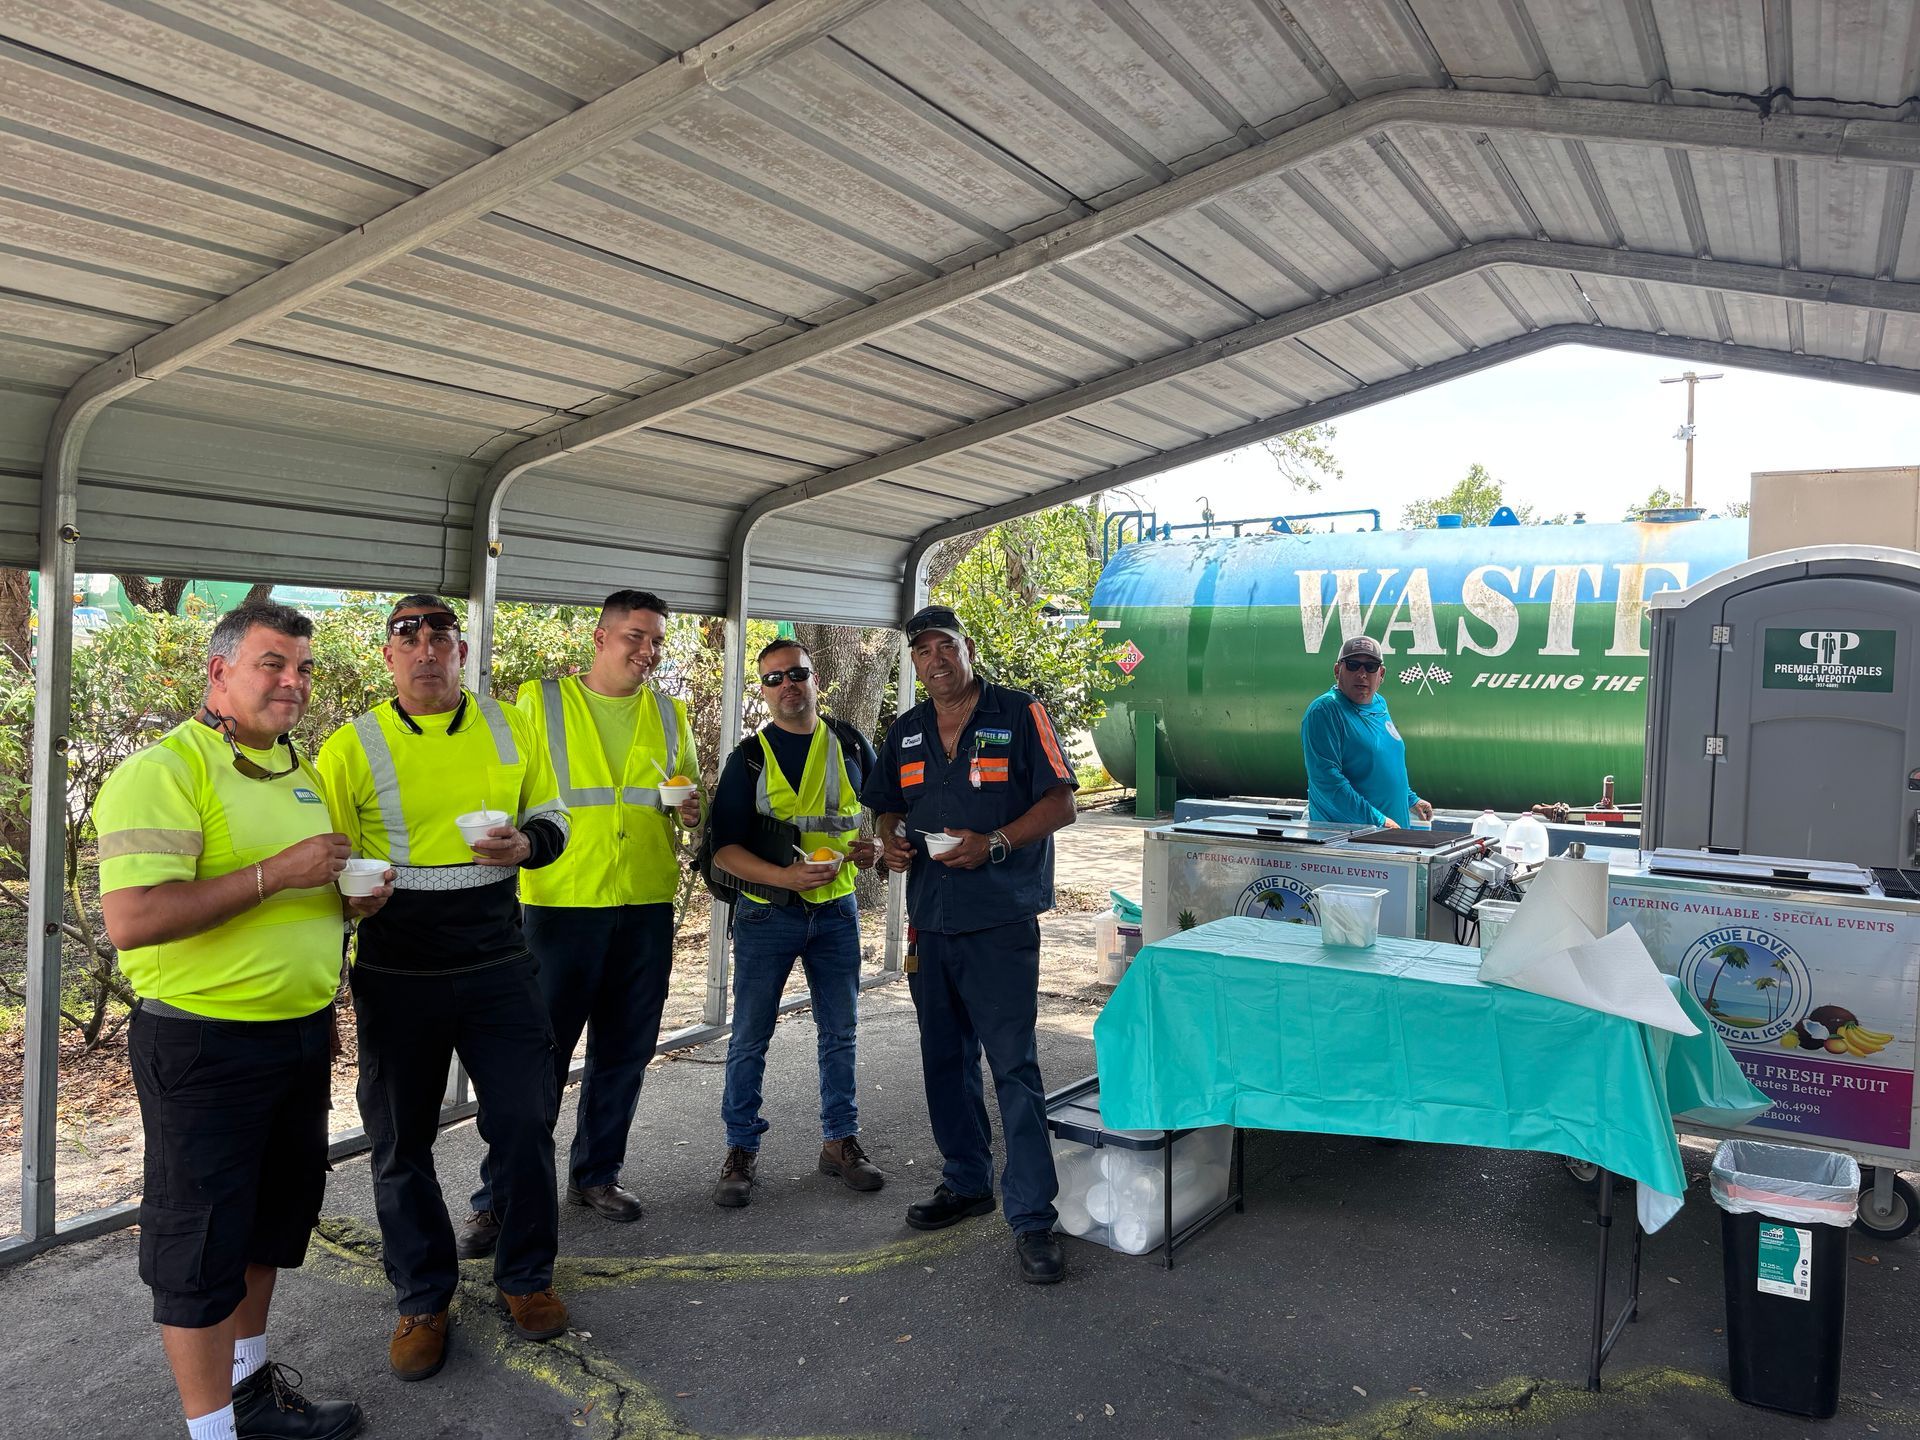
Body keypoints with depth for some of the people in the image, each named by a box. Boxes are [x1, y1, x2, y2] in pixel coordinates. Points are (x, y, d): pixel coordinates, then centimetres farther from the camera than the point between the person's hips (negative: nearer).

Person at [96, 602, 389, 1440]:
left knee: (272, 1220, 21)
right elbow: (130, 920, -27)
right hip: (205, 1045, -8)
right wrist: (275, 874, -26)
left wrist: (353, 894, 3)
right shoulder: (162, 771, -16)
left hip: (302, 1033, 9)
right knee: (202, 1244, 6)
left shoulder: (298, 770, 11)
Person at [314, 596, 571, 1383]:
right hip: (395, 979, -1)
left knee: (525, 1122, 5)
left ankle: (525, 1275, 28)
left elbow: (552, 817, 11)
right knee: (402, 1143, 11)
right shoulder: (351, 746, -3)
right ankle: (422, 1299, 30)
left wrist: (525, 844, -10)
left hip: (498, 969, 1)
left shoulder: (509, 728, 3)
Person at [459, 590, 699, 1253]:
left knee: (624, 1051, 12)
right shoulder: (540, 700, 0)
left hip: (647, 905, 4)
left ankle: (596, 1173, 30)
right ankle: (499, 1197, 13)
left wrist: (693, 808, -3)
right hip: (561, 901, -4)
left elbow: (693, 794, 19)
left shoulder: (670, 715, 11)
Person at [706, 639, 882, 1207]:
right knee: (750, 1036, 4)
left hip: (836, 910, 2)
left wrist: (875, 845, -7)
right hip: (767, 911, -2)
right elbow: (723, 849, -7)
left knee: (840, 1031, 10)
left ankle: (840, 1140, 25)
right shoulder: (749, 757, -3)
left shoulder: (851, 745, 4)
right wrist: (785, 876, -22)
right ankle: (741, 1149, 17)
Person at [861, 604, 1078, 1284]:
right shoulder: (905, 732, 12)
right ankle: (967, 1181, 33)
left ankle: (1031, 1216, 0)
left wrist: (993, 843, -19)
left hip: (999, 921, -6)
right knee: (945, 1060, 16)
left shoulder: (1019, 715, -4)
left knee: (1013, 1064, -8)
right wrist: (891, 841, -1)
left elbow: (1060, 802, -6)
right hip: (929, 921, 6)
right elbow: (886, 806, 22)